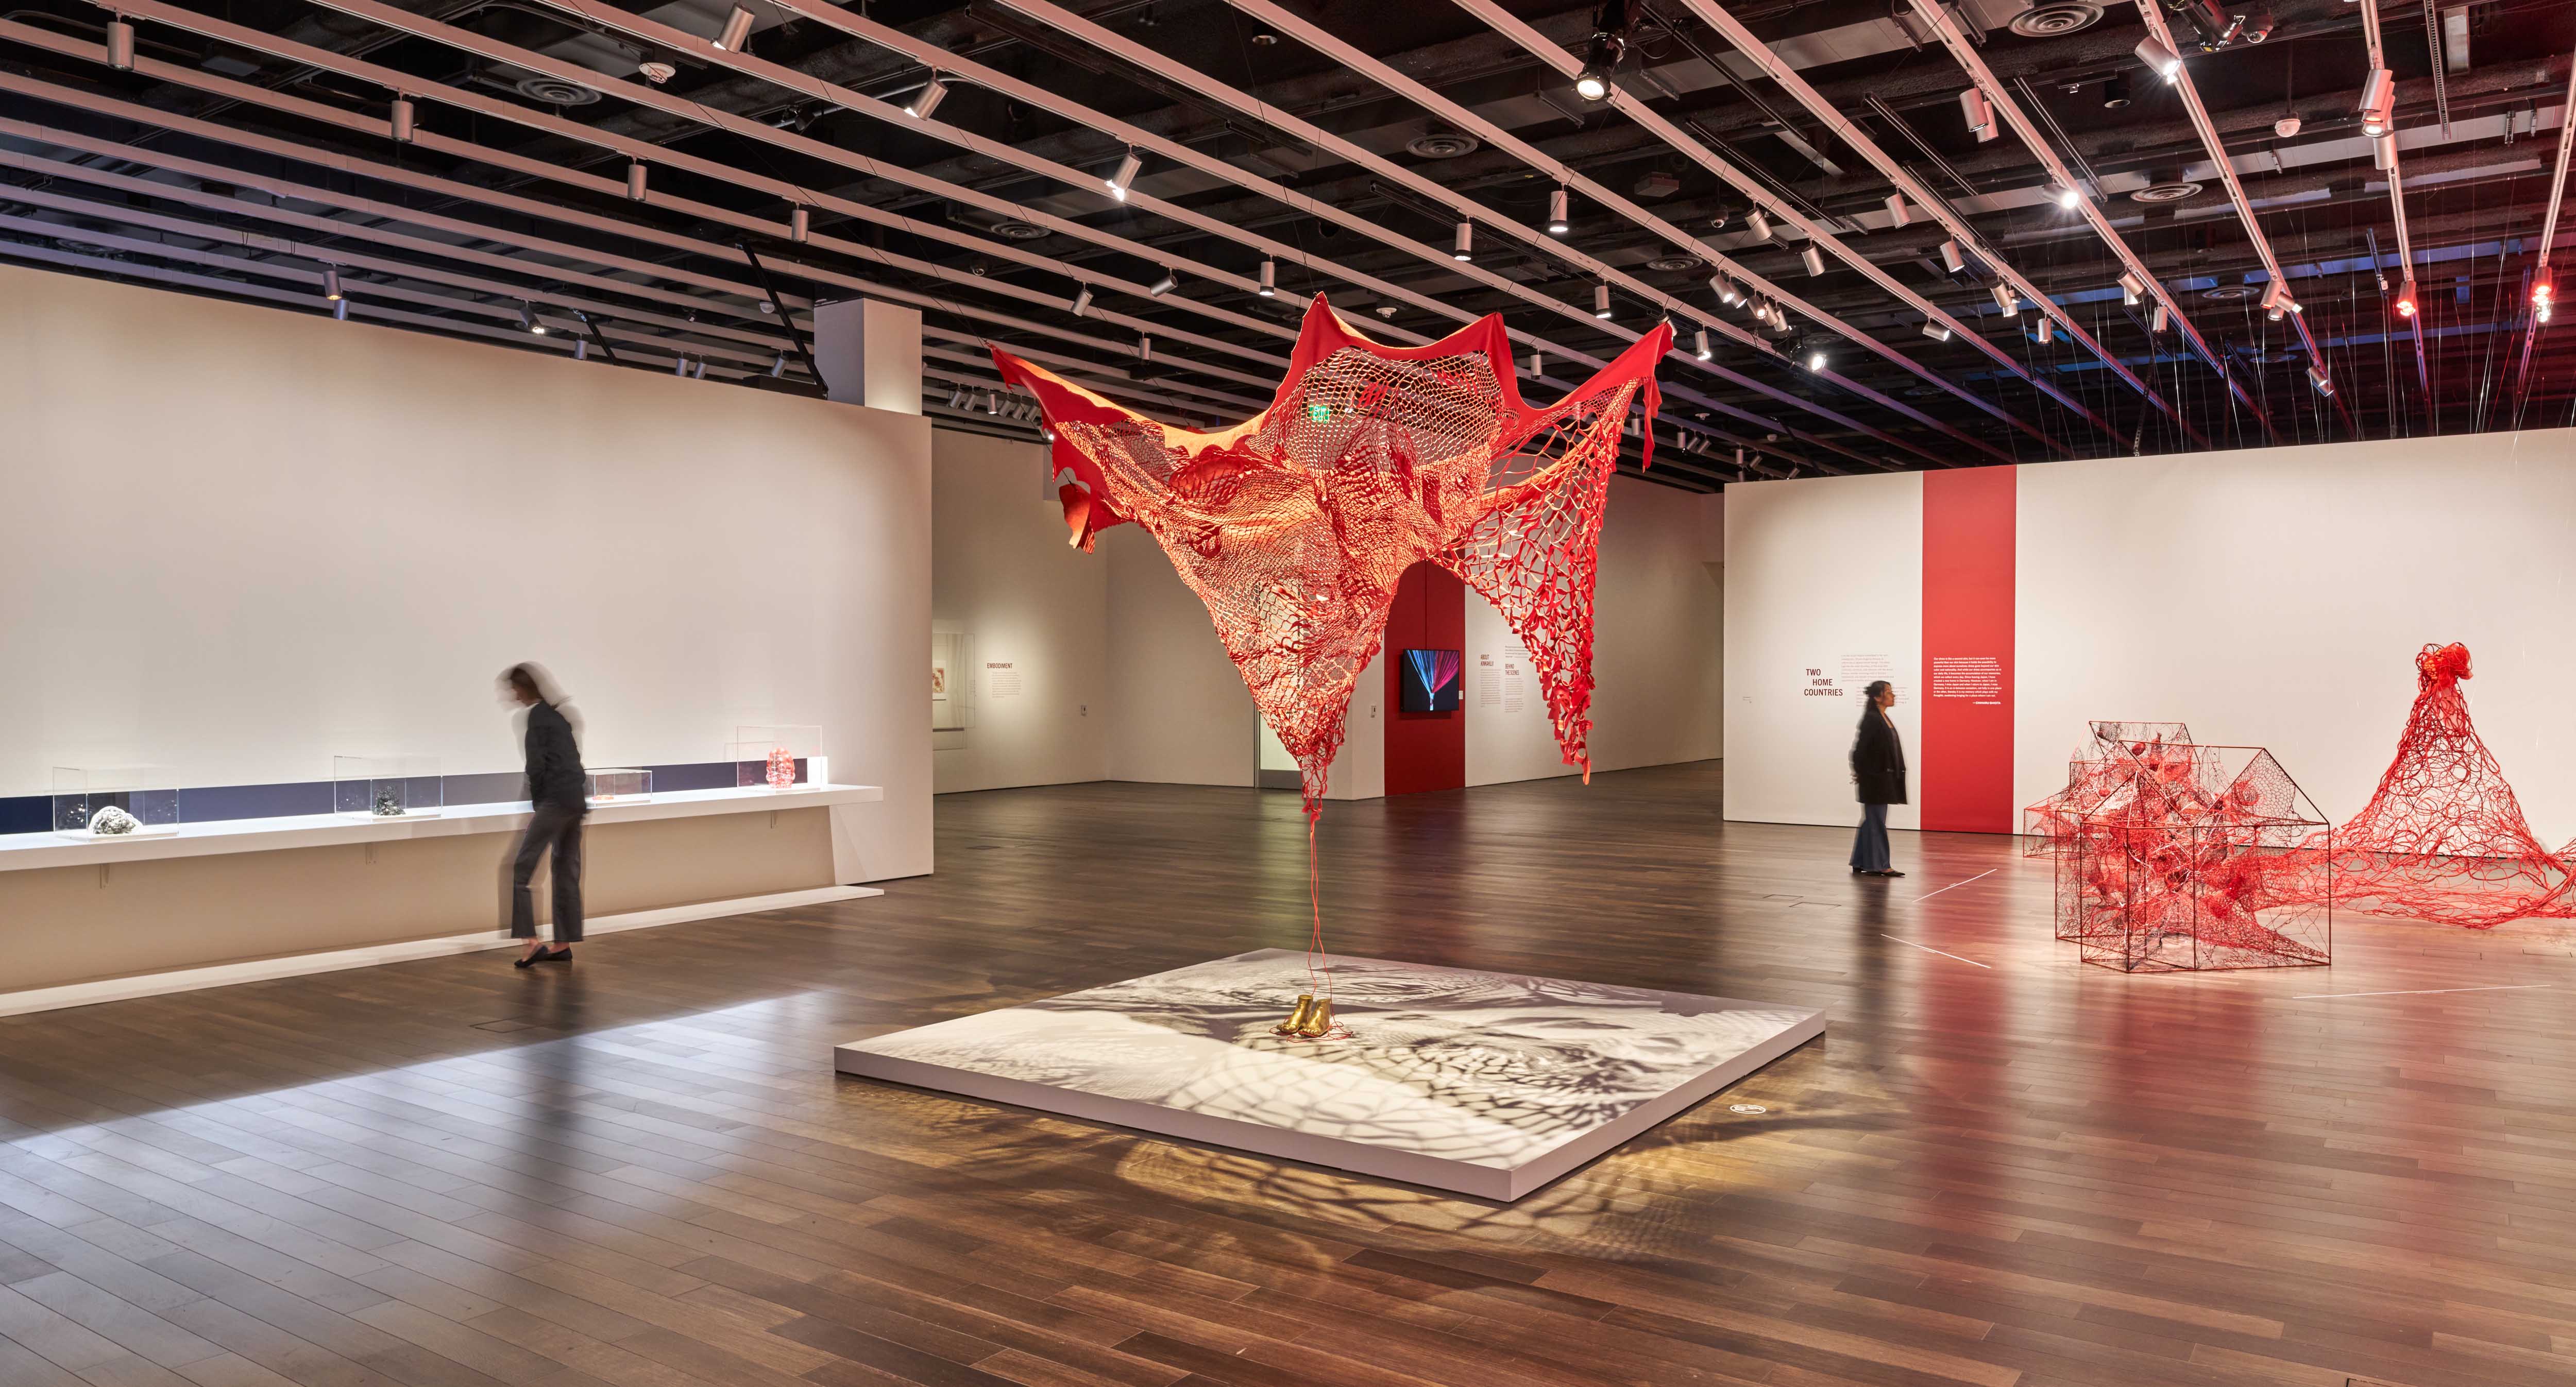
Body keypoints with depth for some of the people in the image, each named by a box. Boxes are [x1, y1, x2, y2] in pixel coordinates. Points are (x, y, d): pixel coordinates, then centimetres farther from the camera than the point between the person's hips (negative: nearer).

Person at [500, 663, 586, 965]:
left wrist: (536, 801, 1)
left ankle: (531, 942, -11)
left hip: (557, 799, -9)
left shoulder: (537, 715, -7)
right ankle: (564, 944, 15)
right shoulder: (559, 713, 18)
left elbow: (536, 764, -13)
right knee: (567, 872, 11)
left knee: (521, 868, -6)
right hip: (578, 799, 9)